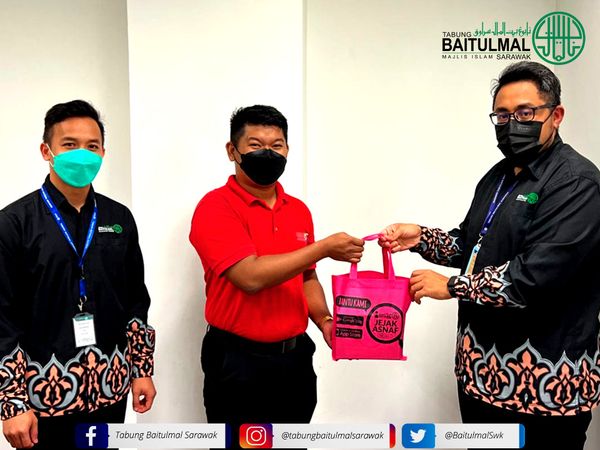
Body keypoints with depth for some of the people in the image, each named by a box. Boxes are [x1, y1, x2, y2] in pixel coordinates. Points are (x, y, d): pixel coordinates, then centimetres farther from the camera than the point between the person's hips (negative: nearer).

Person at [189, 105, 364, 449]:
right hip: (239, 362, -6)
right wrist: (324, 248, -20)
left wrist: (324, 321, 0)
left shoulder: (299, 210, 7)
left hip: (297, 357, 6)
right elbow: (250, 276, -24)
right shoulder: (216, 207, -13)